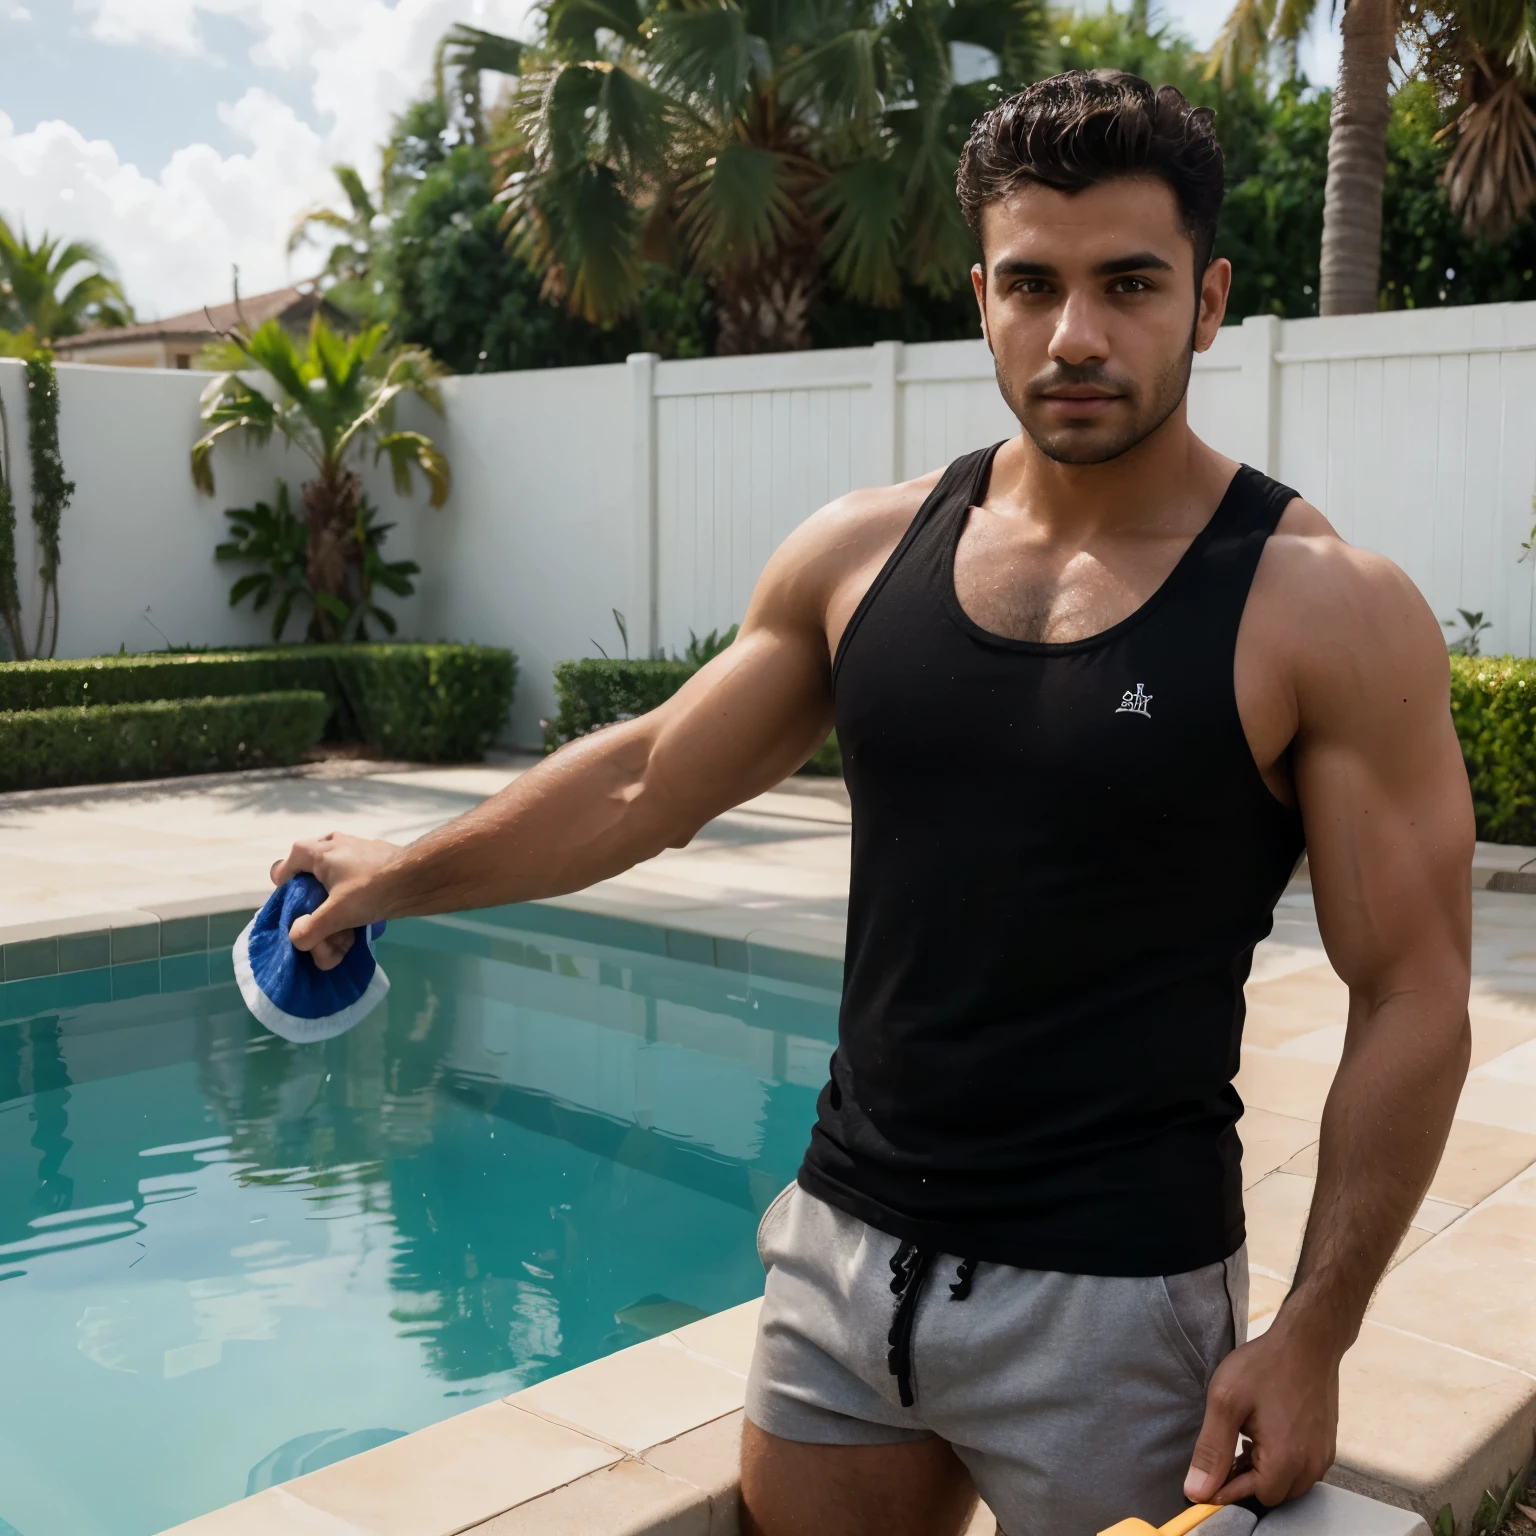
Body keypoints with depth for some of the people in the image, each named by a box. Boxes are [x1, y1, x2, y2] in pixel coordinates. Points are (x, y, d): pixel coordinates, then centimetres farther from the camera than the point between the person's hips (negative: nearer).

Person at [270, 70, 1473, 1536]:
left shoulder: (1325, 613, -11)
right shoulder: (863, 553, 0)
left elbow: (1411, 1000, -9)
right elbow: (647, 778, 11)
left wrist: (1312, 1334, -12)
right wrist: (404, 875, 19)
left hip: (1110, 1299, -3)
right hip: (843, 1247, 4)